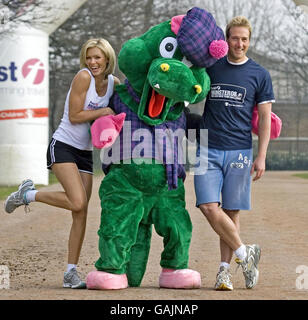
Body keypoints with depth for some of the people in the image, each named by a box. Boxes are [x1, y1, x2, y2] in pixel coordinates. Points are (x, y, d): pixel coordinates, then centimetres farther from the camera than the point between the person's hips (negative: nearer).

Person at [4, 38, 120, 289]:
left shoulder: (113, 82, 6)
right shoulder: (83, 77, -13)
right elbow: (74, 116, -14)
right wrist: (103, 112, -12)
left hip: (85, 153, 7)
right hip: (63, 146, -7)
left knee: (81, 214, 1)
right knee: (77, 203, -24)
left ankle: (71, 273, 7)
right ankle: (27, 195, -2)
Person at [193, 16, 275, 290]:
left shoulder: (259, 75, 4)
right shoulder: (209, 68, 9)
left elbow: (265, 118, 3)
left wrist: (261, 157, -4)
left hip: (239, 151, -1)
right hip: (208, 149, 1)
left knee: (231, 212, 1)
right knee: (209, 208, -12)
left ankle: (225, 270, 8)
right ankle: (244, 253, 1)